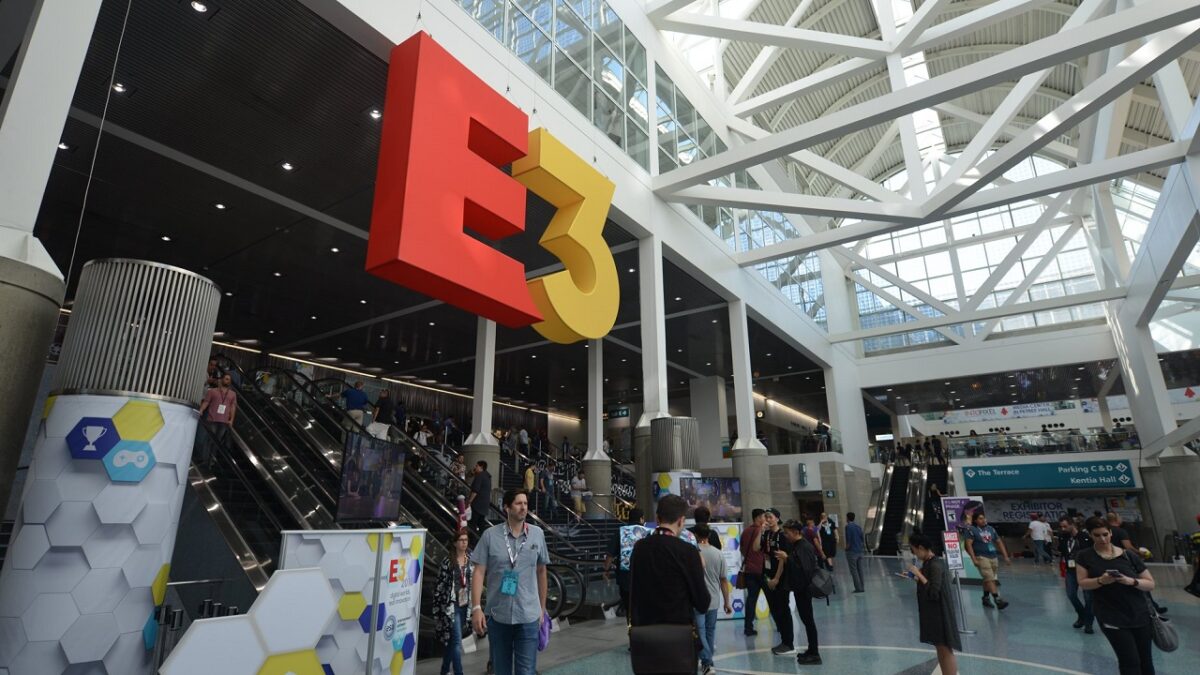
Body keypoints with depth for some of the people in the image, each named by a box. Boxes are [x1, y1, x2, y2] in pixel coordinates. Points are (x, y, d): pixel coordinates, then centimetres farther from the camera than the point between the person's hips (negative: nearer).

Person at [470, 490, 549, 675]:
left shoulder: (537, 534, -1)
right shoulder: (490, 535, -7)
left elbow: (541, 572, 8)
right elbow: (479, 573, -5)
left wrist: (542, 608, 12)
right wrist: (476, 608, -13)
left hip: (528, 616, 0)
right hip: (497, 615, 0)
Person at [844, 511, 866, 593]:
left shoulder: (848, 526, -12)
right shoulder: (859, 526, 7)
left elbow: (848, 540, -15)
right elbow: (863, 538, 9)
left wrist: (846, 549, -2)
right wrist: (864, 548, 21)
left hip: (852, 551, -6)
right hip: (860, 551, 7)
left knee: (854, 570, 0)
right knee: (860, 569, 12)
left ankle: (858, 588, -1)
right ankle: (861, 587, 16)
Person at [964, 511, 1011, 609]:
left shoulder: (991, 529, 12)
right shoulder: (972, 530, -6)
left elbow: (999, 542, 17)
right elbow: (969, 544, -10)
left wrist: (1006, 556, 11)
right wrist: (974, 559, -16)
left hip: (994, 557, 6)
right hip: (982, 557, -6)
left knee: (987, 579, 12)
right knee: (990, 579, -14)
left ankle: (986, 598, 25)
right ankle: (998, 600, -18)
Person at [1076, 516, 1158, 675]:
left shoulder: (1129, 555, -1)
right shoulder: (1084, 556, -3)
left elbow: (1150, 584, 1)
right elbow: (1083, 583, -6)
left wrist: (1132, 581, -19)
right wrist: (1101, 580, -25)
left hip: (1140, 615, 2)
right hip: (1111, 619, -2)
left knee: (1145, 661, 13)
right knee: (1130, 662, -3)